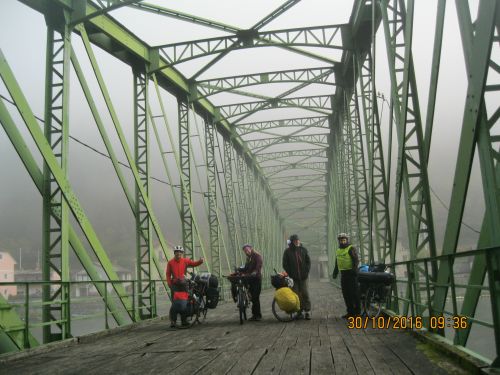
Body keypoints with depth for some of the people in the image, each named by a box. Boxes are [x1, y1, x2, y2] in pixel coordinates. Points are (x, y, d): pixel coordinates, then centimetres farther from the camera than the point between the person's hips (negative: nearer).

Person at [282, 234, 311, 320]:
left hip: (303, 277, 1)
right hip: (294, 277, -1)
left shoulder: (303, 250, 6)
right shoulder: (287, 251, 2)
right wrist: (290, 274, -6)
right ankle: (300, 311, 6)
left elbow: (308, 261, 10)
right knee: (296, 294, 1)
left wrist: (306, 272, -2)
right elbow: (285, 264, 3)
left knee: (305, 293, -1)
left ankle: (307, 311, 2)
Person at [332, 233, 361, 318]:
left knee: (354, 293, -6)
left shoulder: (351, 249, -6)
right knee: (346, 294, 9)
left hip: (351, 273, -8)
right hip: (343, 274, 8)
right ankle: (350, 312, 16)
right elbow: (337, 263, 27)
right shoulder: (339, 250, 18)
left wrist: (354, 268, -29)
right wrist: (335, 272, 23)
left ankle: (357, 312, -2)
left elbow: (356, 260, -16)